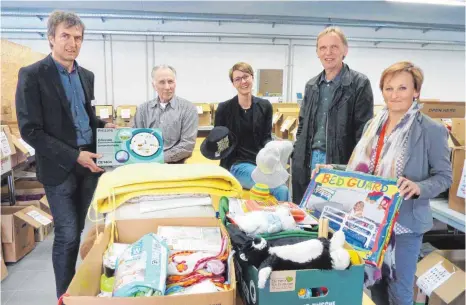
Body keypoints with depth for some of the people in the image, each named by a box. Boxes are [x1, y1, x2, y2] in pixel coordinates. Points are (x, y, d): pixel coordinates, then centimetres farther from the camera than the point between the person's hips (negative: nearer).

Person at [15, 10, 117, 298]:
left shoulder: (87, 75, 10)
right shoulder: (32, 75, -10)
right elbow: (30, 130, -14)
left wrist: (102, 125, 1)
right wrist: (74, 156, -19)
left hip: (89, 163, 6)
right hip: (60, 168, -6)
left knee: (82, 230, 15)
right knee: (67, 235, 0)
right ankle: (65, 296, 20)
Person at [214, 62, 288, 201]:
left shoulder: (265, 106, 7)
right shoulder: (224, 108, -1)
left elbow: (266, 137, 9)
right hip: (237, 164, -3)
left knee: (281, 189, -26)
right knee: (281, 190, -24)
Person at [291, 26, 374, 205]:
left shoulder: (359, 83, -5)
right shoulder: (311, 85, 13)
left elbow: (364, 131, -8)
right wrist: (296, 158, 9)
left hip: (341, 162, -5)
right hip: (309, 160, 5)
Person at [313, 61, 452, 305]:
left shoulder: (431, 130, -11)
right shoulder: (373, 125, 5)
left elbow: (443, 176, -8)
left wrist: (418, 188, -26)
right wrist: (333, 169, 0)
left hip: (405, 221, -5)